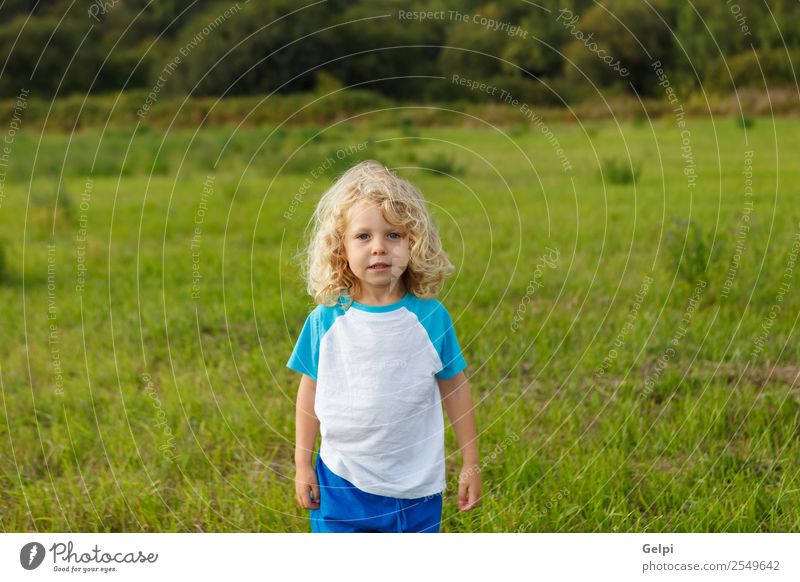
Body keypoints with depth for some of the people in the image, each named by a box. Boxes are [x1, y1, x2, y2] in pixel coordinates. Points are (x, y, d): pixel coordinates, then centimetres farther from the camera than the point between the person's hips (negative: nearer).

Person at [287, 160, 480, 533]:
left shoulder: (430, 317, -7)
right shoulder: (326, 320, -6)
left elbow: (455, 389, 2)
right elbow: (310, 391, 4)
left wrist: (470, 464, 6)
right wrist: (302, 464, 6)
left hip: (416, 488, 0)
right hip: (340, 484, 0)